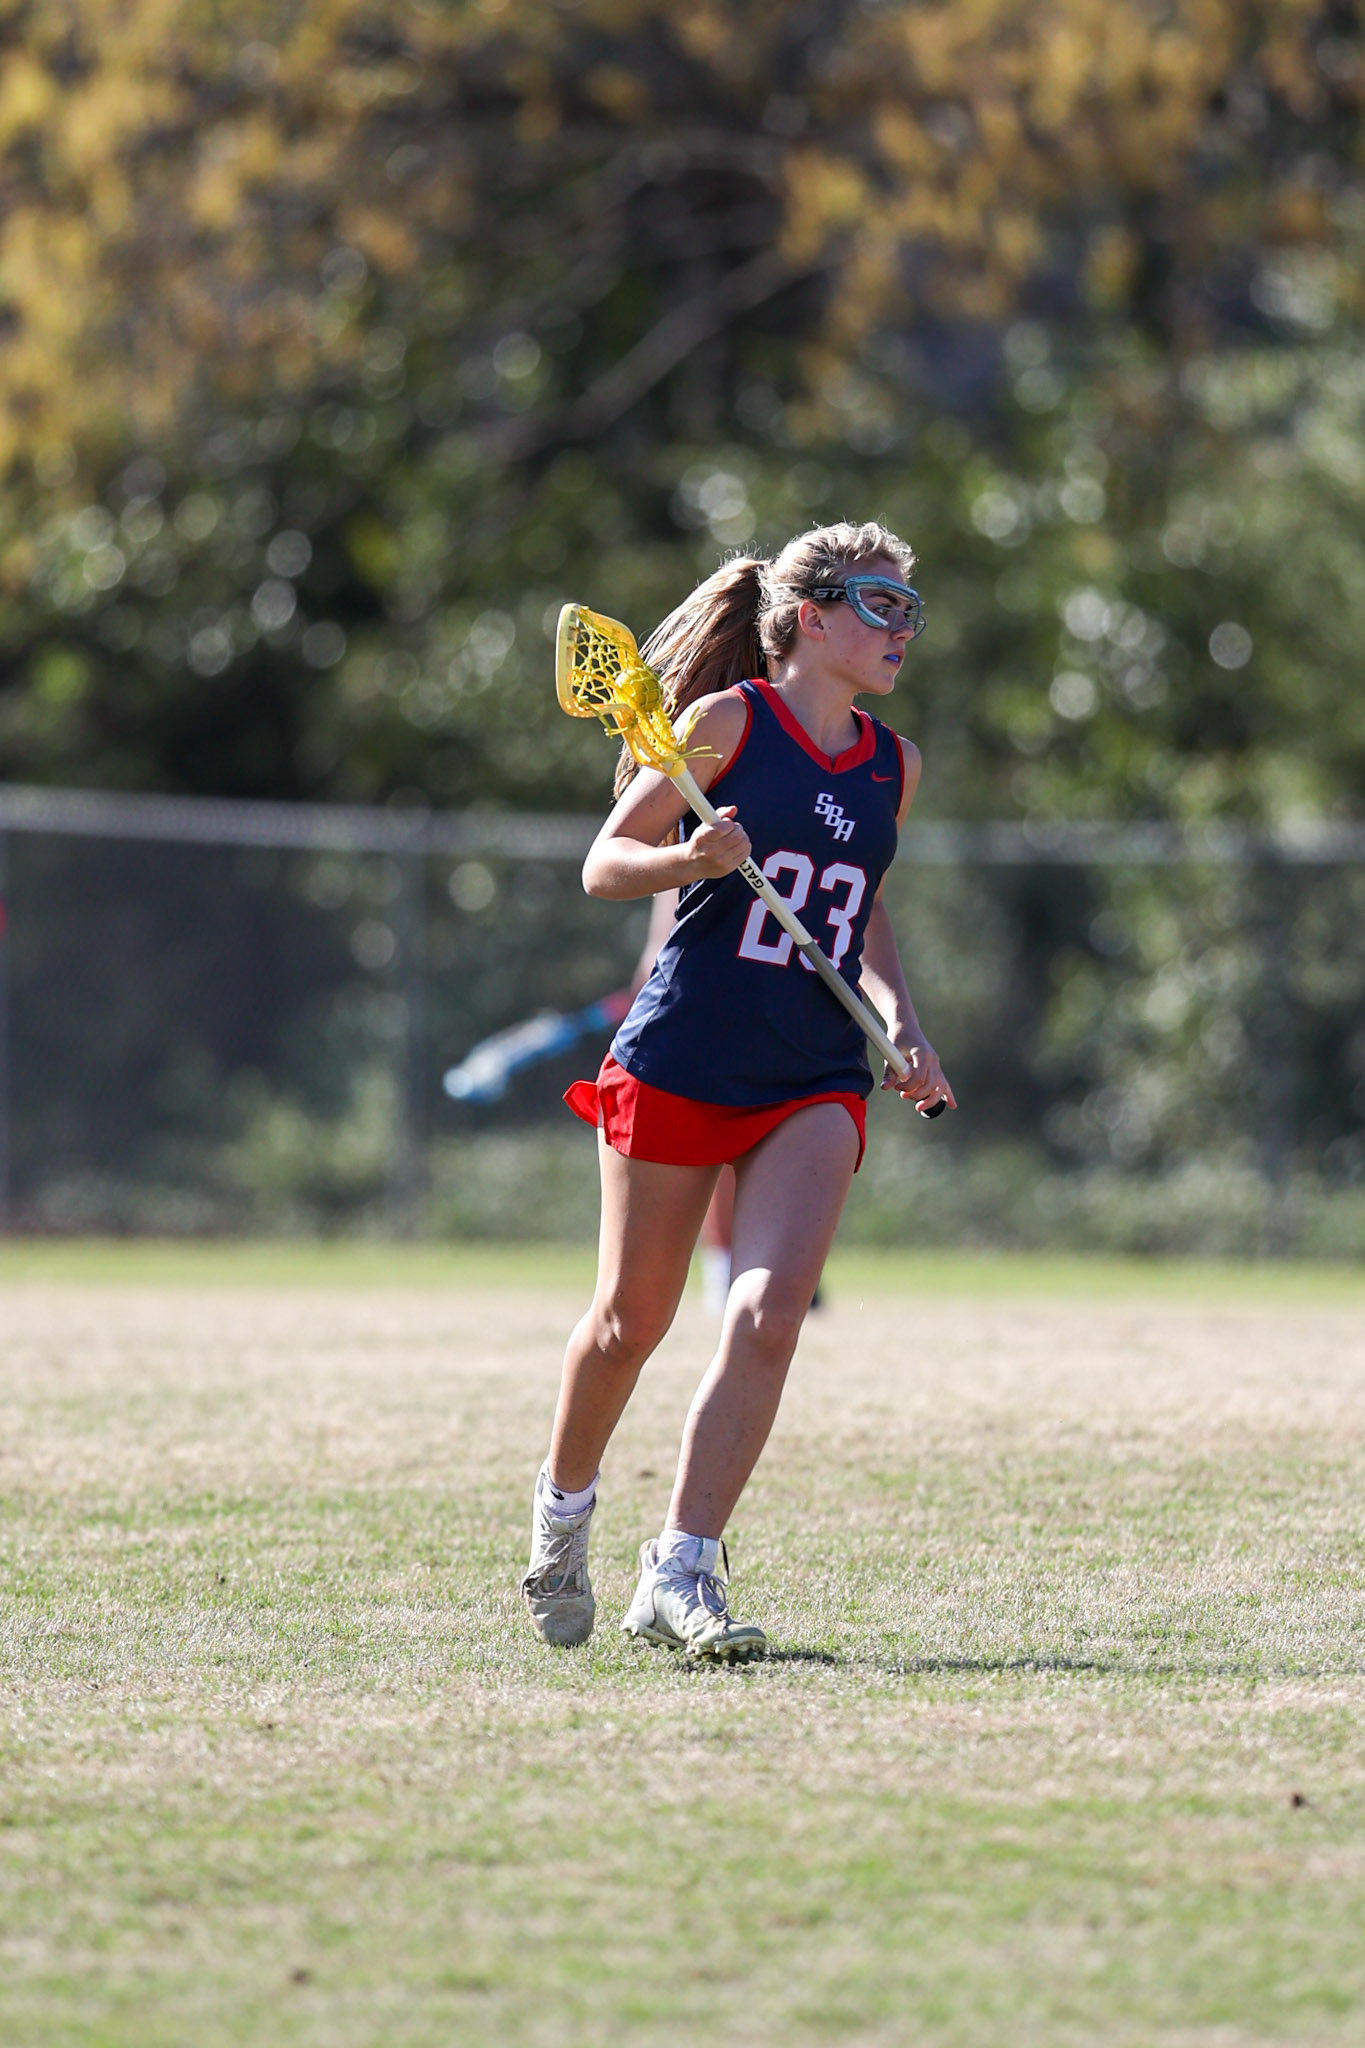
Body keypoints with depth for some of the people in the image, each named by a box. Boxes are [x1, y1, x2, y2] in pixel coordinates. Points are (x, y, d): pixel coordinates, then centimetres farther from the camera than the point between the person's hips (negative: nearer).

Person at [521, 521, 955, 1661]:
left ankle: (680, 1575, -13)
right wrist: (693, 857, -23)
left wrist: (903, 1024, 12)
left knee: (769, 1316, -16)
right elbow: (603, 866, -3)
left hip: (817, 1083, 4)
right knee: (631, 1321, 7)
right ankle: (564, 1506, 35)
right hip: (682, 1056, -4)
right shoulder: (729, 722, -6)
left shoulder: (893, 766, 10)